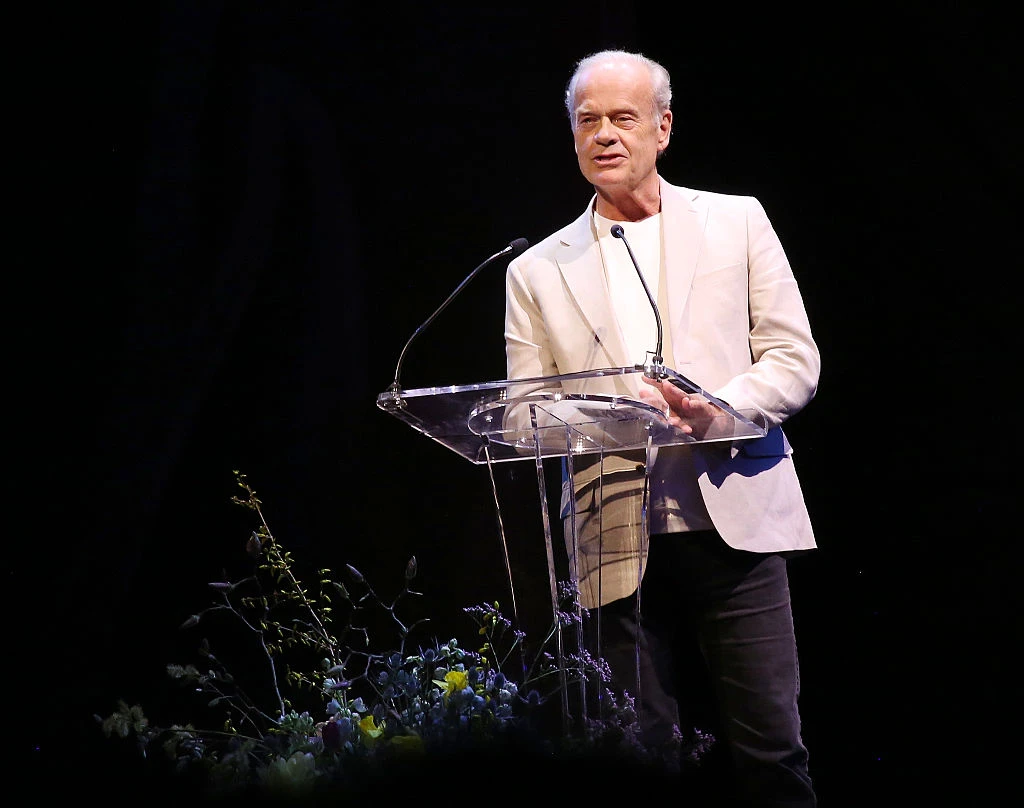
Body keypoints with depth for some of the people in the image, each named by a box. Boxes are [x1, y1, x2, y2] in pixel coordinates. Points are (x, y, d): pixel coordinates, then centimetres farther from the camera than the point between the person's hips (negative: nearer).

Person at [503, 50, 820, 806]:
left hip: (736, 523, -1)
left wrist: (714, 410, -13)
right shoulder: (537, 271, 15)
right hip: (620, 544, 1)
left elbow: (795, 361, 7)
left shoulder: (737, 222, 13)